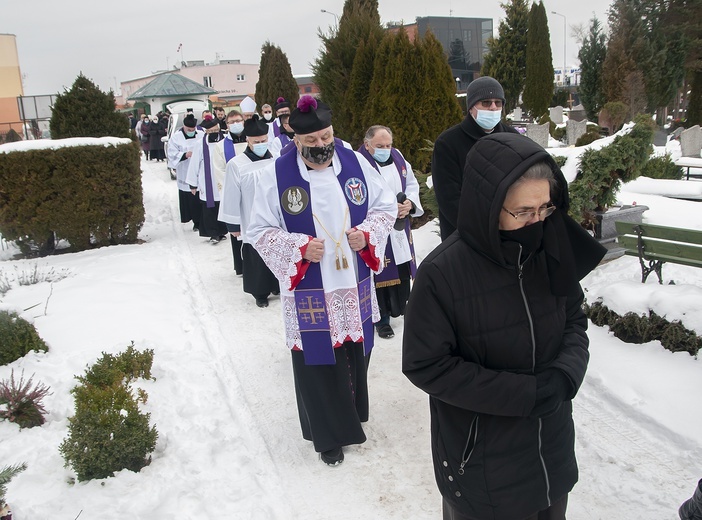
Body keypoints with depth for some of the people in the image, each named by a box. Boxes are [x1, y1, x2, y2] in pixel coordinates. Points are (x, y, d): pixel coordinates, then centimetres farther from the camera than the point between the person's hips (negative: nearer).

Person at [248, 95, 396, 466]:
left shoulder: (356, 163, -1)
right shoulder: (276, 175, -10)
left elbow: (386, 206, 8)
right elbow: (260, 231, -4)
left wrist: (367, 234, -11)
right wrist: (300, 248, -18)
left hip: (356, 287, 3)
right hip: (309, 293, -3)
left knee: (355, 354, 17)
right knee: (317, 362, 5)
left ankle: (351, 417, 42)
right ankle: (329, 435, 25)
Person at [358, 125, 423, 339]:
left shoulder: (397, 157, 7)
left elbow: (412, 183, 14)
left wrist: (410, 203, -6)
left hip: (399, 227, 7)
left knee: (403, 270, 16)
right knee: (379, 273, 0)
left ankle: (399, 306, 38)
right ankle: (382, 318, 14)